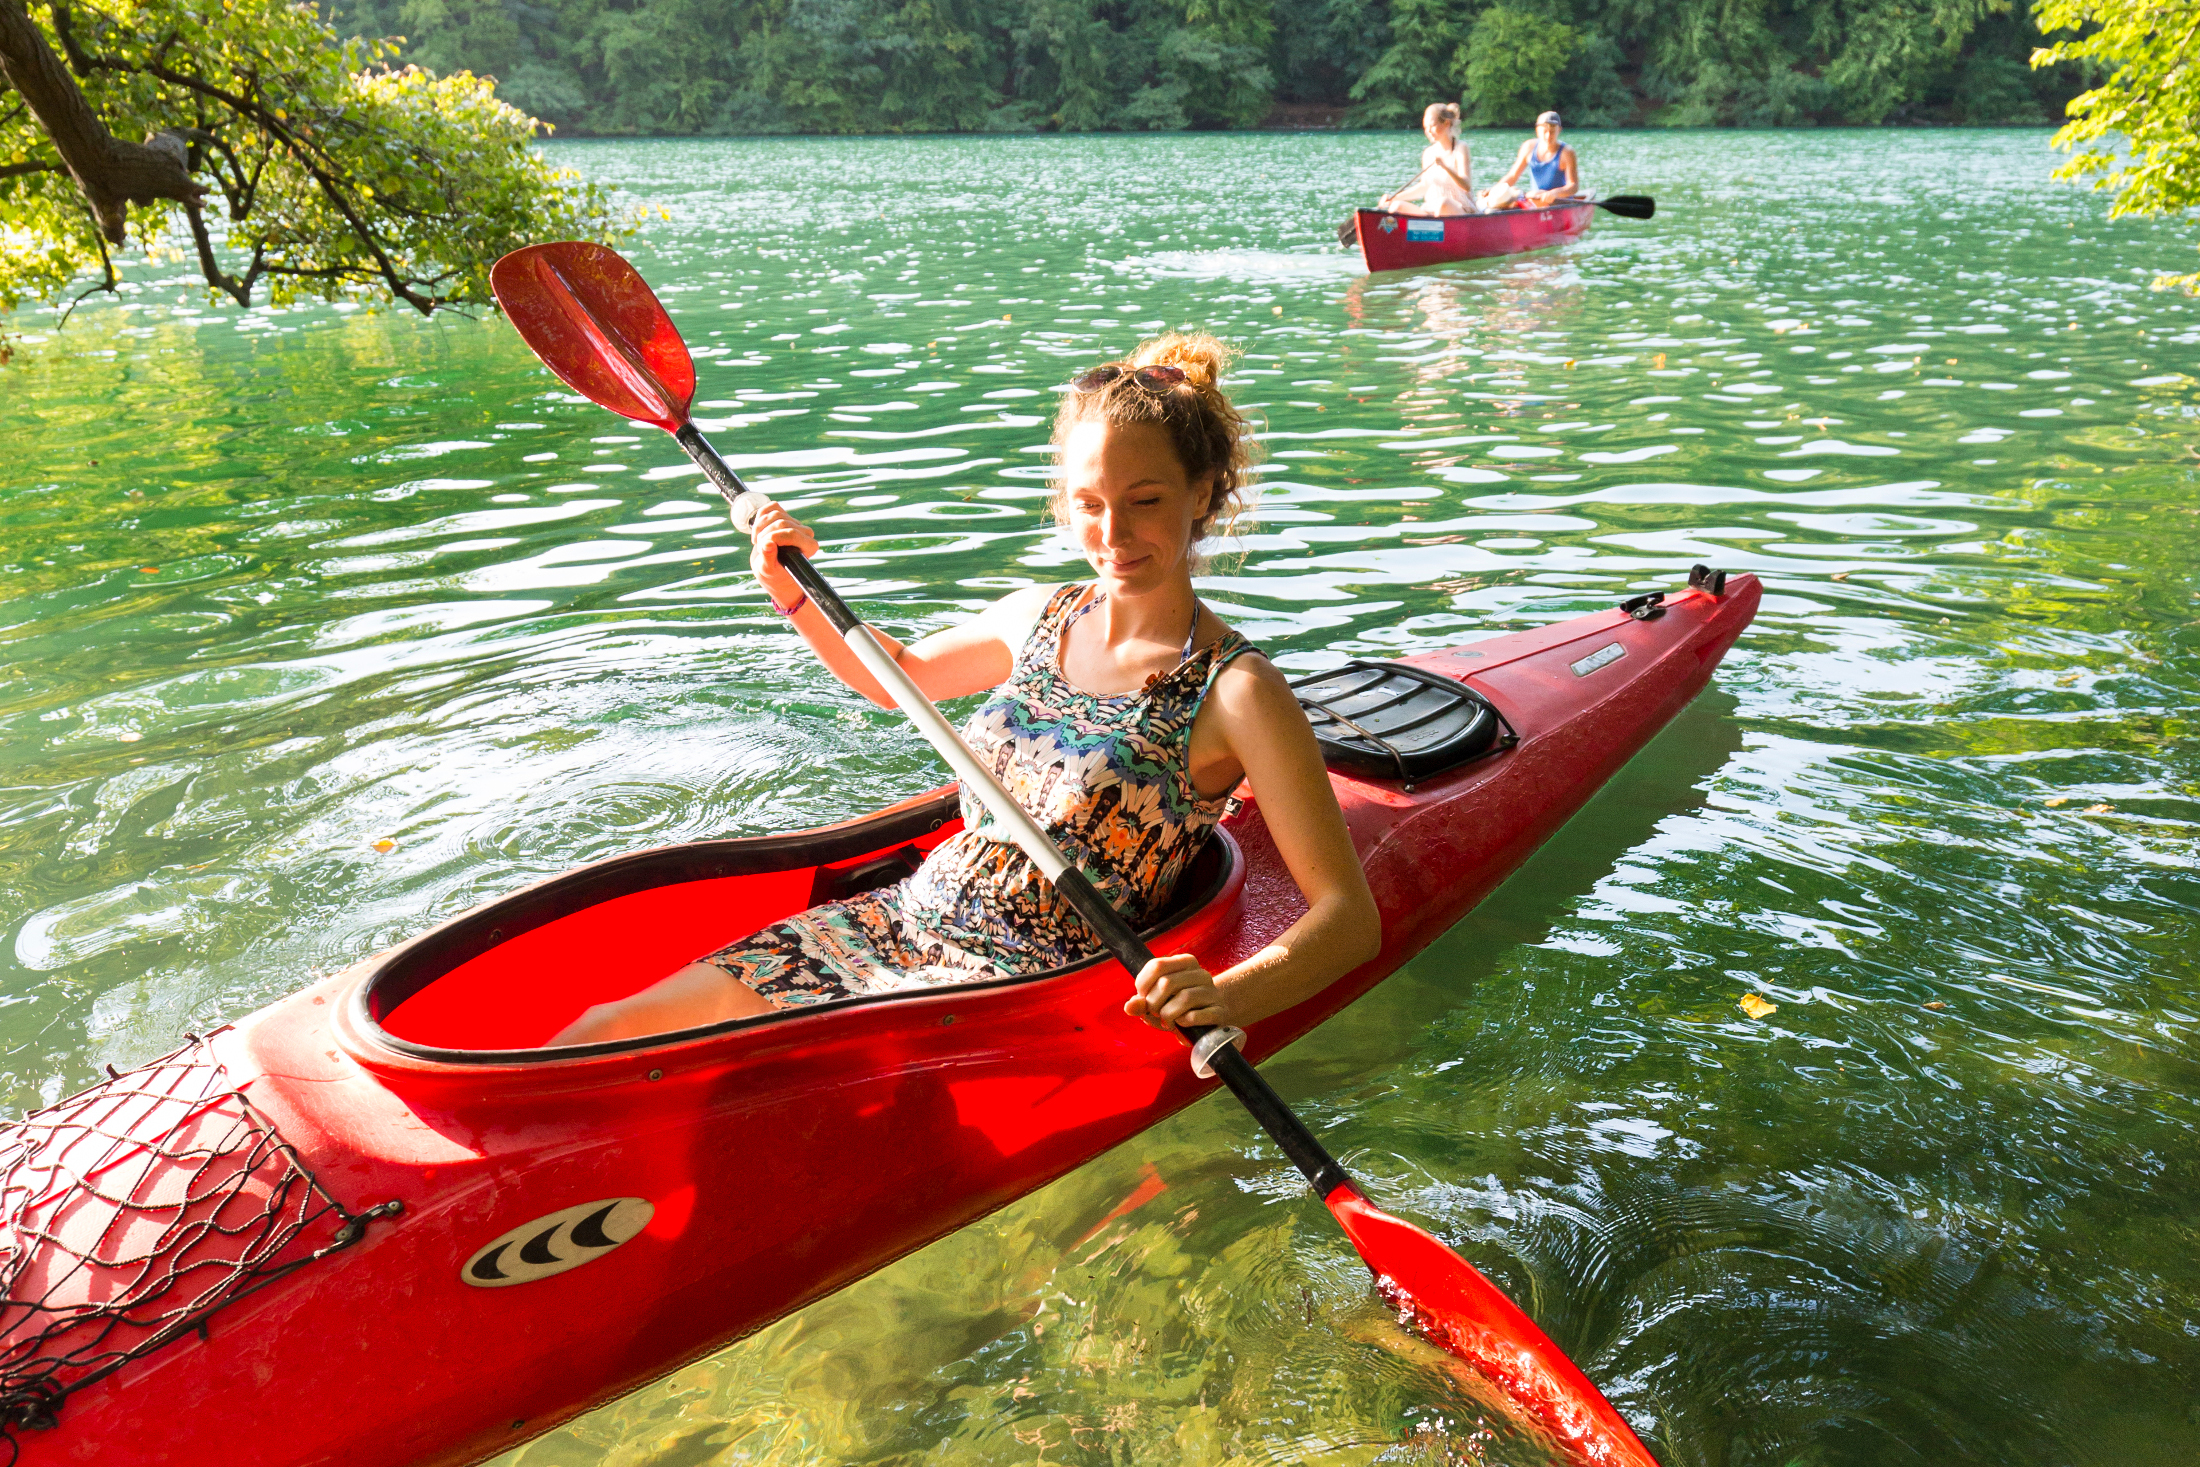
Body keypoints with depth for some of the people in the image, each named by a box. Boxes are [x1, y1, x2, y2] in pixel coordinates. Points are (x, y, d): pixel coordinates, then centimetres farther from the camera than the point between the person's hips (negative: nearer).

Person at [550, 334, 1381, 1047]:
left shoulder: (1235, 691, -14)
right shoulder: (1039, 618, 4)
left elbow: (1351, 916, -17)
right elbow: (897, 678, 24)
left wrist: (1232, 998, -36)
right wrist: (792, 596, 8)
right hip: (903, 922, 6)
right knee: (606, 1035, -3)